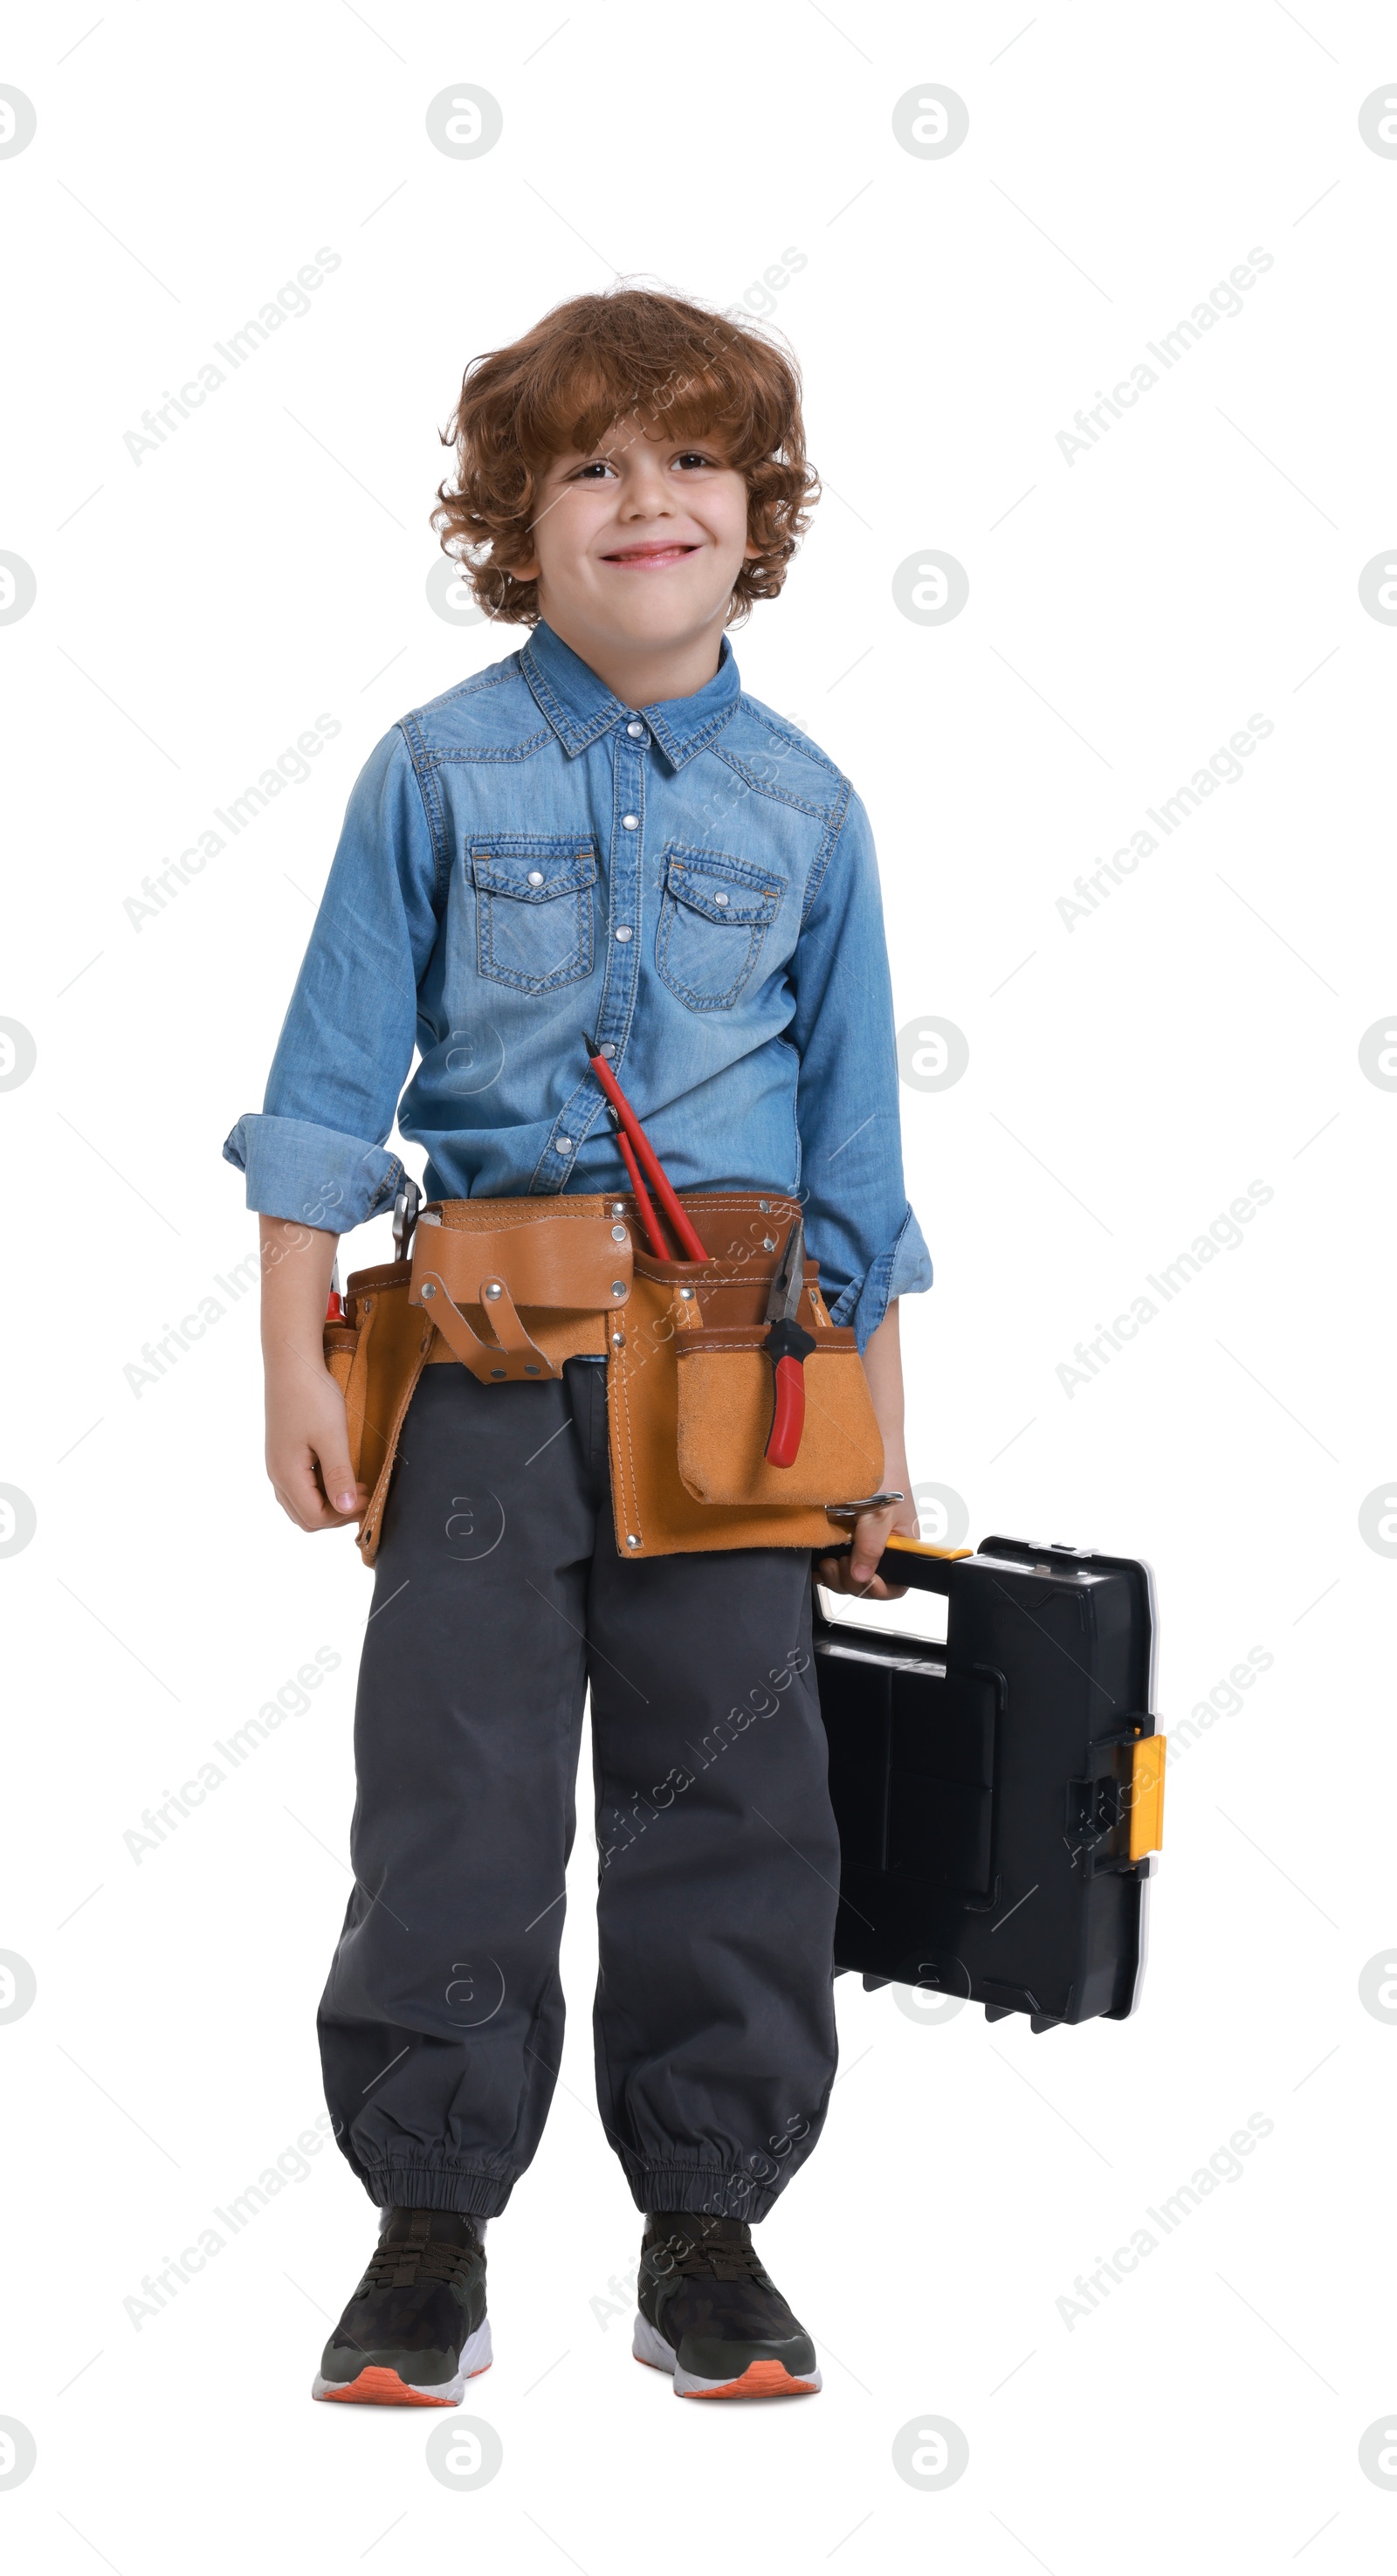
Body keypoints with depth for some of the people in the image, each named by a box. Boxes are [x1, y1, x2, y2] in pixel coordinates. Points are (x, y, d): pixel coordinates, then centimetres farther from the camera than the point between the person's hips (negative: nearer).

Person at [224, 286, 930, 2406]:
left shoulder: (802, 803, 9)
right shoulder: (439, 770, 4)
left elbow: (853, 1131, 11)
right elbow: (332, 1078, 4)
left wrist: (880, 1436, 9)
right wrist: (297, 1362, -3)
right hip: (487, 1344, -1)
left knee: (730, 1794, 4)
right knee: (452, 1790, 1)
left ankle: (708, 2226, 17)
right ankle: (431, 2229, 13)